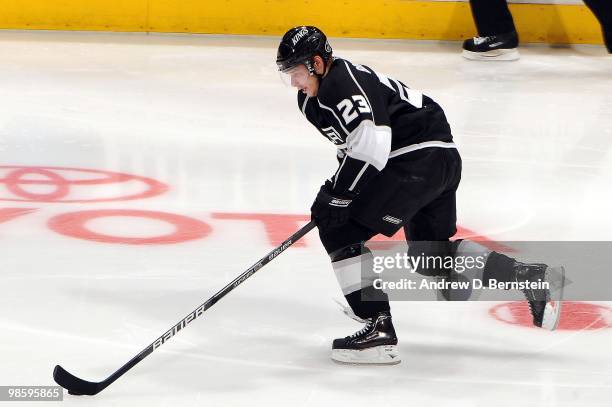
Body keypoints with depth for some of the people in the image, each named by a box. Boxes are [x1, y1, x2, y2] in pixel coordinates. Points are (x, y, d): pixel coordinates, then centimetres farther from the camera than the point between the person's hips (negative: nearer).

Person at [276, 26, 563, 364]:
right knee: (431, 251, 25)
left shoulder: (344, 82, -17)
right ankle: (530, 278, 25)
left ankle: (379, 331, -17)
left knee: (339, 228, -11)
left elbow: (370, 143, -28)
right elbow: (352, 145, 29)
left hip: (418, 156, -11)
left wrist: (336, 194, -23)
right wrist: (336, 192, 19)